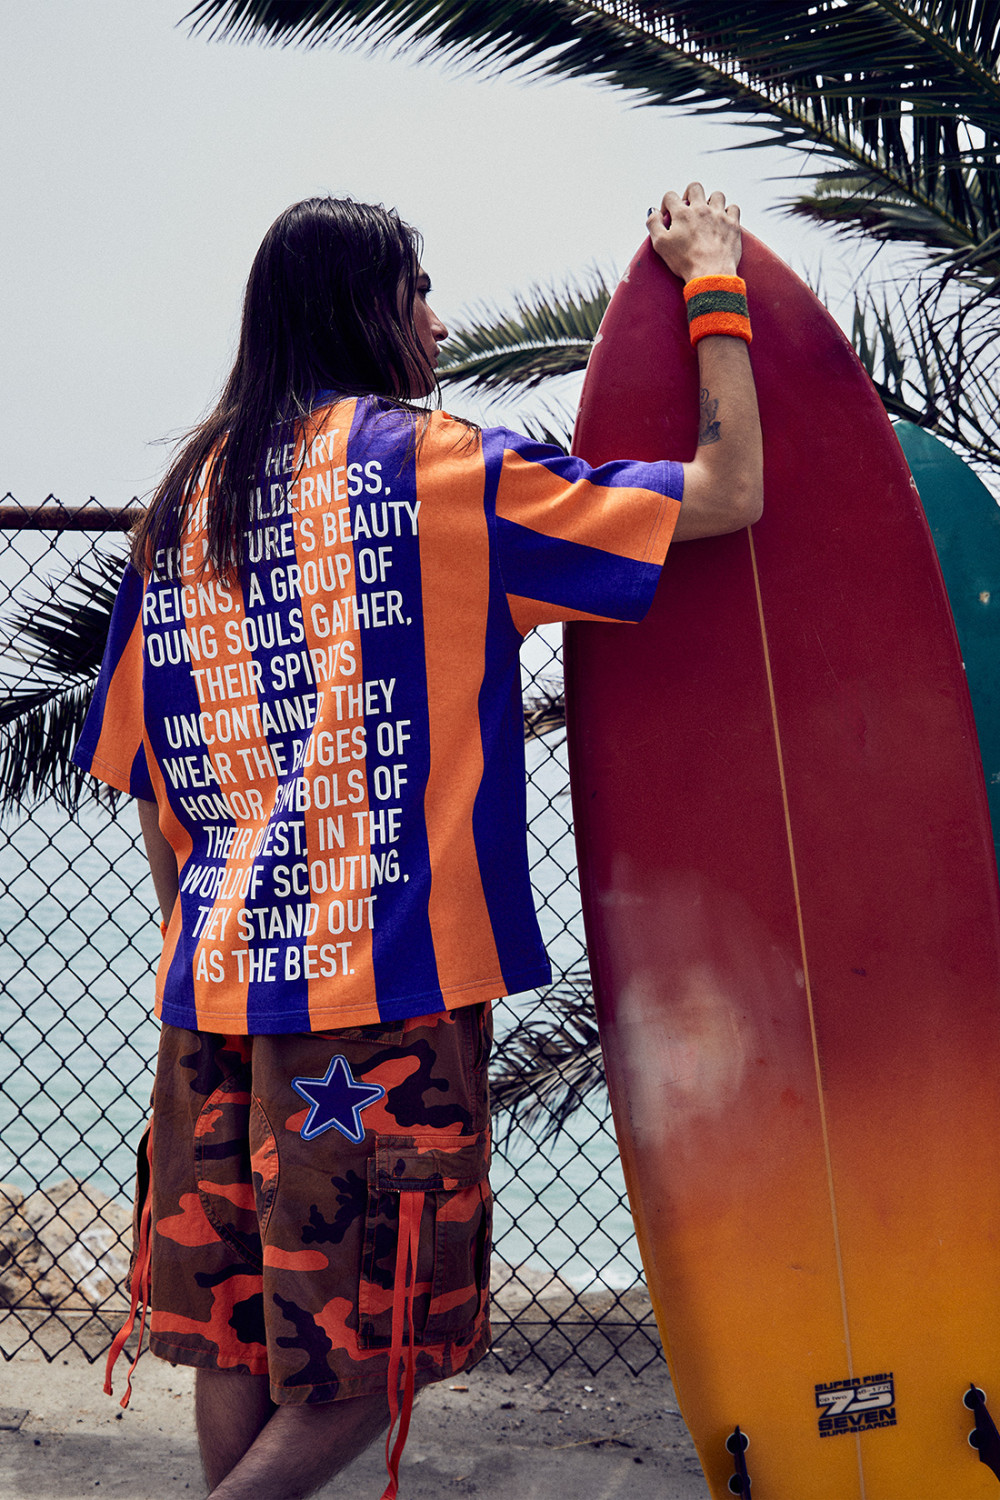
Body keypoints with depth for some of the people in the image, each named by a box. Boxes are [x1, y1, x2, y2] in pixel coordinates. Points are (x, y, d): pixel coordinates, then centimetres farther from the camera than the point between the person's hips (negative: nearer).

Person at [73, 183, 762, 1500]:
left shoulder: (185, 499, 12)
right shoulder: (432, 464, -4)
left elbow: (149, 790, 14)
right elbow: (728, 492, -5)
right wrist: (714, 280, 7)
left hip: (216, 981, 6)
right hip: (385, 985, -6)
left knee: (236, 1343, 14)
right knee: (369, 1361, 3)